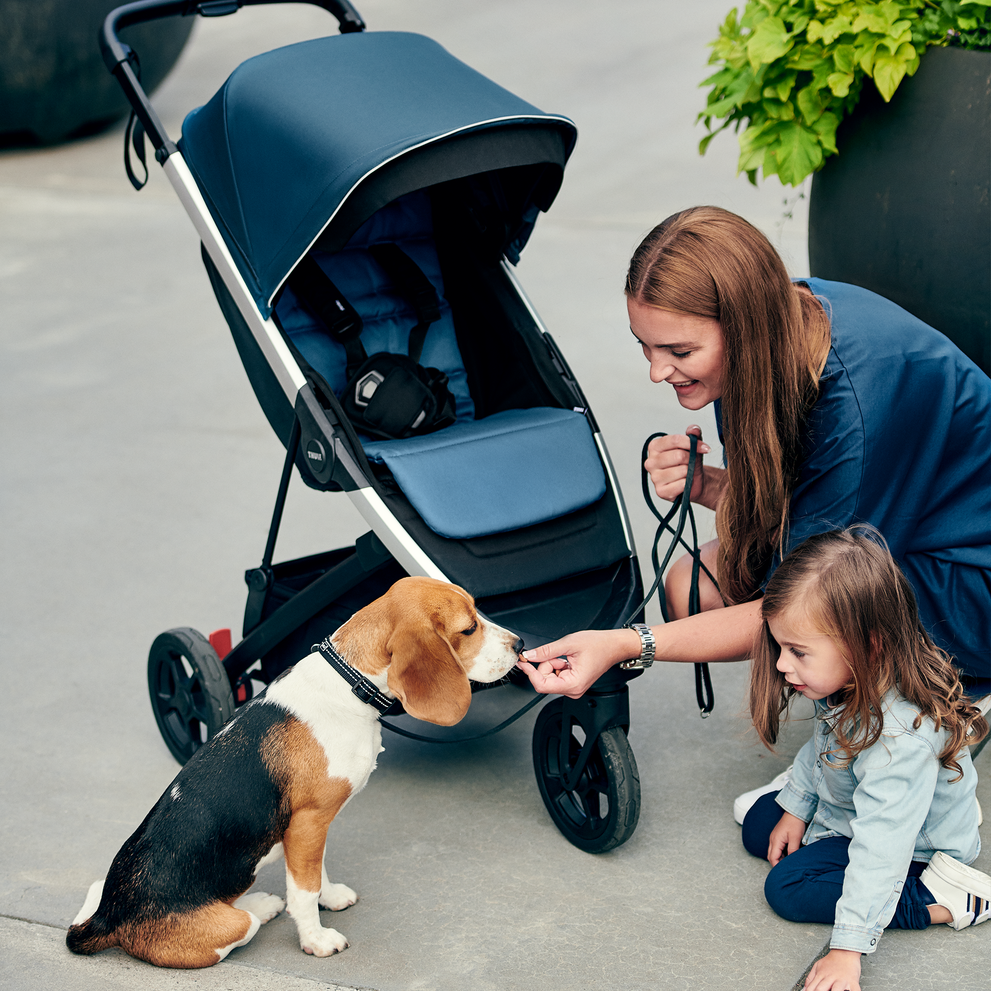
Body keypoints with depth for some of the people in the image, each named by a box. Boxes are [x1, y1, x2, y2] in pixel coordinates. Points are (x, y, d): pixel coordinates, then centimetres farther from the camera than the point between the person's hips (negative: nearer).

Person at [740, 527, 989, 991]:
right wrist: (796, 807, 13)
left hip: (914, 849, -9)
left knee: (788, 887, -17)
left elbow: (880, 847, -41)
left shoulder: (901, 737, -41)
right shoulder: (847, 681, -16)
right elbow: (822, 746, 7)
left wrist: (847, 949, -41)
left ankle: (940, 899, -13)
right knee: (759, 825, 13)